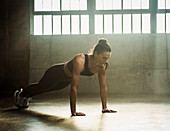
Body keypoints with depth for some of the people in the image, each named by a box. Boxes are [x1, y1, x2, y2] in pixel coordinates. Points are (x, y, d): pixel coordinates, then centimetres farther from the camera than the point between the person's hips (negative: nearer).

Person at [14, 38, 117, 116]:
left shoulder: (102, 66, -26)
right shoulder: (80, 61, -46)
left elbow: (103, 87, -15)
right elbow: (74, 87, -44)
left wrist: (105, 108, -15)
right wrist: (73, 112, -42)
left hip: (66, 79, 6)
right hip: (57, 73, -6)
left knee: (45, 89, 32)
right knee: (41, 87, 24)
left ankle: (25, 97, 62)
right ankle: (21, 94, 57)